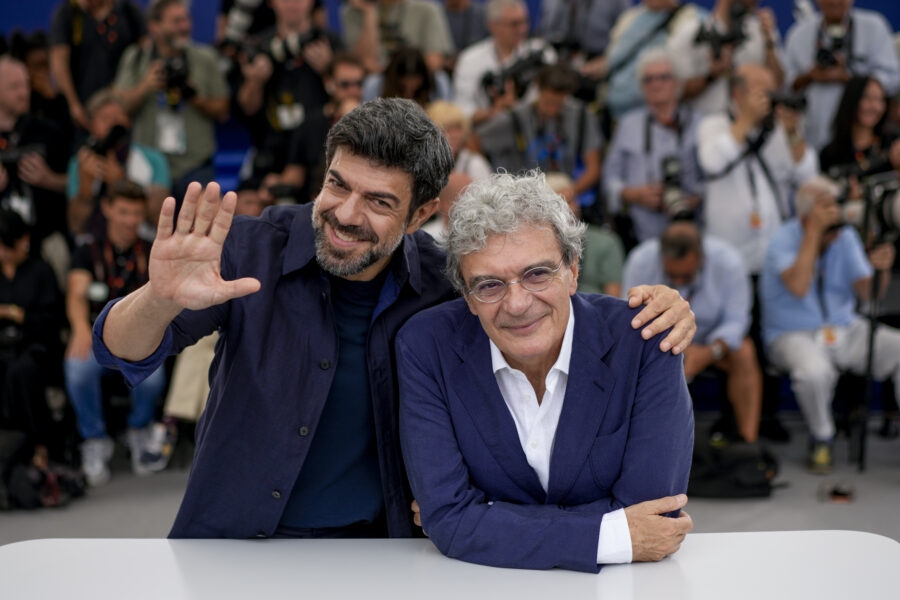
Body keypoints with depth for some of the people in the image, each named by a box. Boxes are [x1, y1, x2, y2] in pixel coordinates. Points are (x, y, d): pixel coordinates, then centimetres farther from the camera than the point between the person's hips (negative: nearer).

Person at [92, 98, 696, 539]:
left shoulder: (440, 283, -6)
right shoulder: (255, 252, -11)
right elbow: (125, 351, -17)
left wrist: (650, 310, -13)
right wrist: (161, 299, -41)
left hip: (374, 544, 1)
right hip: (233, 542, 0)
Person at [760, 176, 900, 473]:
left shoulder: (846, 237, 4)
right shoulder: (784, 240, -11)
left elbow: (866, 293, -1)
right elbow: (799, 287, -29)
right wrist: (814, 231, -26)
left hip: (845, 329, 5)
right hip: (793, 335, -5)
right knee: (815, 371, -38)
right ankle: (821, 441, -10)